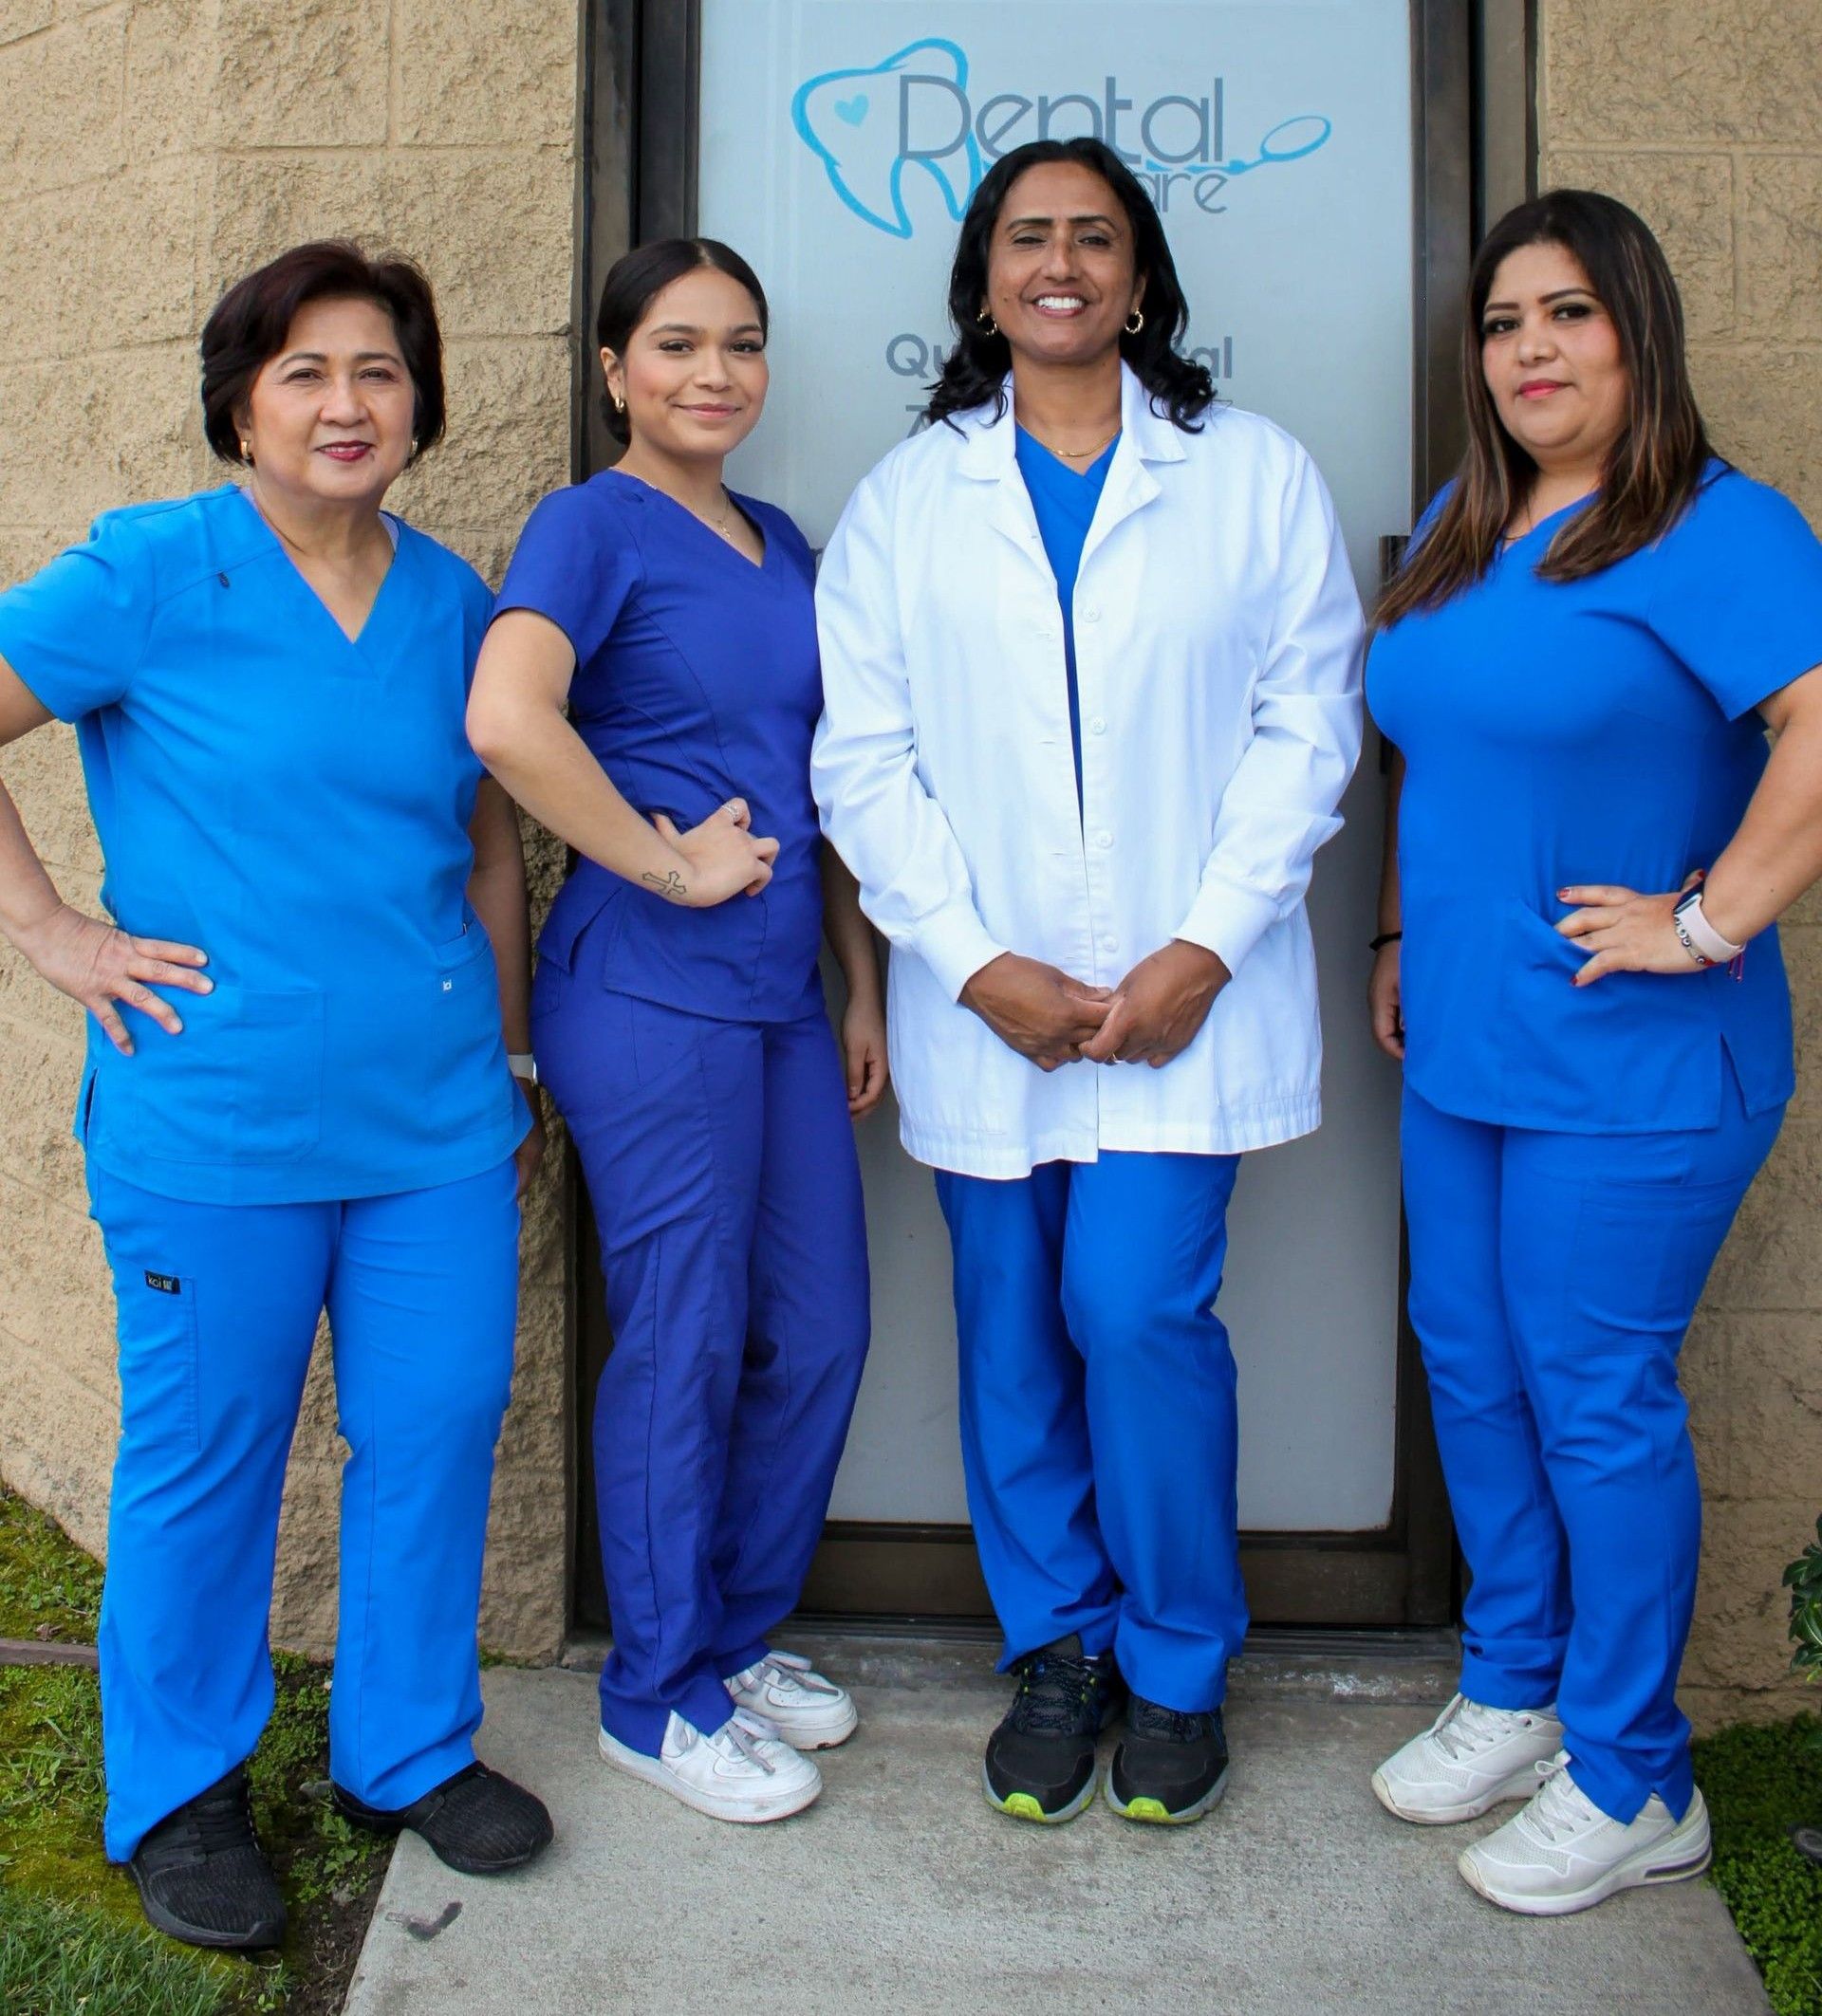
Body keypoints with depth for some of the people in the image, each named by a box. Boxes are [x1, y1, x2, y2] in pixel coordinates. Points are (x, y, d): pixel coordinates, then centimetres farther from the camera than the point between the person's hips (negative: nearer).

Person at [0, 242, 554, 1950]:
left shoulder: (449, 596, 10)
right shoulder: (152, 571, -4)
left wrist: (508, 1066, 17)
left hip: (436, 1116, 5)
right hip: (217, 1121, -4)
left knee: (440, 1426, 10)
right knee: (205, 1454, 8)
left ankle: (410, 1749, 32)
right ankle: (179, 1793, 30)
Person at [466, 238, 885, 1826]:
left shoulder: (781, 545, 16)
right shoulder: (593, 527, -7)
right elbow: (507, 717, -26)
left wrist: (863, 984, 15)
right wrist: (666, 863, -17)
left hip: (782, 994, 7)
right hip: (650, 997, -7)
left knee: (818, 1334, 12)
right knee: (685, 1345, 2)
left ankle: (744, 1635, 33)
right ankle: (660, 1698, 22)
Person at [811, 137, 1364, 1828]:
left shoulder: (1254, 475, 6)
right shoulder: (904, 500, 9)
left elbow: (1307, 721, 1)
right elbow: (864, 758, 2)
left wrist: (1207, 947, -10)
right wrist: (975, 963, -9)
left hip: (1185, 995, -1)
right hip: (984, 1005, 2)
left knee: (1137, 1310, -8)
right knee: (1013, 1336, 8)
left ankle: (1178, 1669, 16)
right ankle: (1055, 1653, 28)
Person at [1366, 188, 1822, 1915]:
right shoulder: (1457, 534, 12)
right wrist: (1399, 937, 17)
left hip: (1631, 1070, -7)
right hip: (1461, 1051, 8)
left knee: (1596, 1398, 2)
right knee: (1470, 1368, 15)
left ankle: (1631, 1786, 21)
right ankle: (1510, 1693, 35)